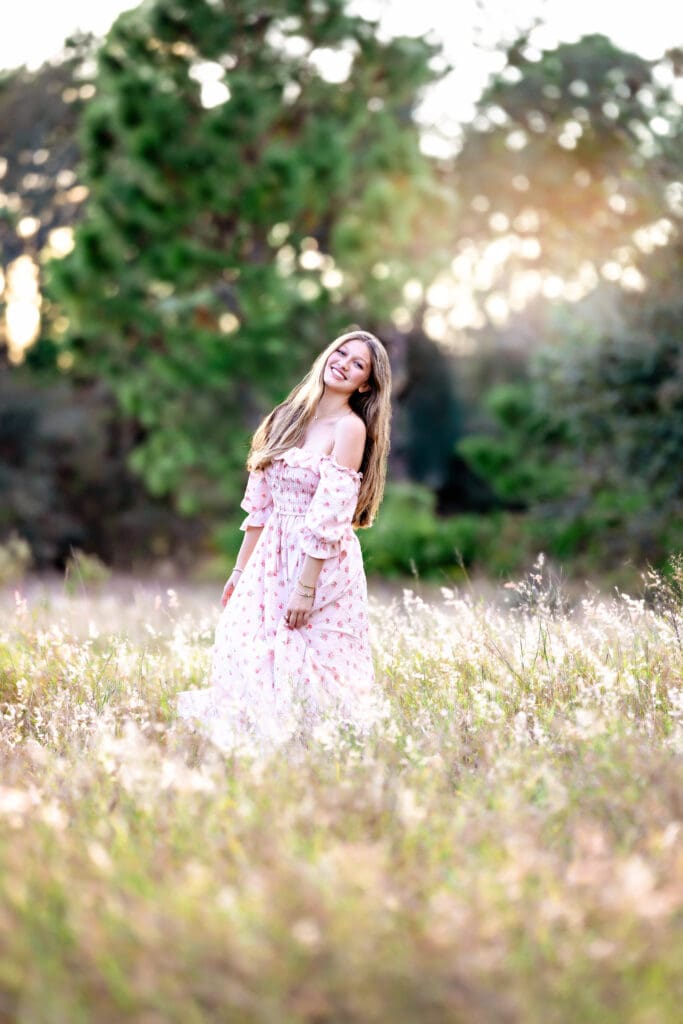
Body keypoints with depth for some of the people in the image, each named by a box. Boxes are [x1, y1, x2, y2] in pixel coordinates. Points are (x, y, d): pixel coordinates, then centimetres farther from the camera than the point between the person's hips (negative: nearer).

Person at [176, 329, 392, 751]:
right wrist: (240, 570, 14)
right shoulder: (292, 417, 12)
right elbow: (261, 504, 14)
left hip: (321, 565, -6)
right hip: (271, 559, 7)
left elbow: (329, 517, -16)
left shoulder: (350, 428, -9)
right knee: (250, 664, 4)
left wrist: (306, 588, -19)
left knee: (305, 676, -4)